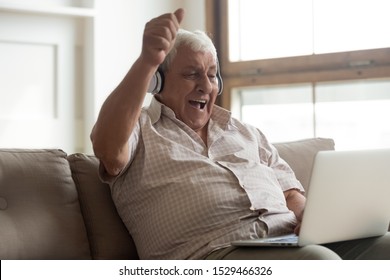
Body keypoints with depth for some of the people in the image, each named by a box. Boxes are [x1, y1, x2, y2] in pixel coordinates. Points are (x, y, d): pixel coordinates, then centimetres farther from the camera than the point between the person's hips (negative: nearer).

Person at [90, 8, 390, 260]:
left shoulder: (245, 132, 29)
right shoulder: (139, 129, 12)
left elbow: (290, 191, 25)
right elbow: (109, 151, -13)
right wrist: (147, 60, -25)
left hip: (289, 239, 6)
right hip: (210, 250, -6)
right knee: (320, 261, -35)